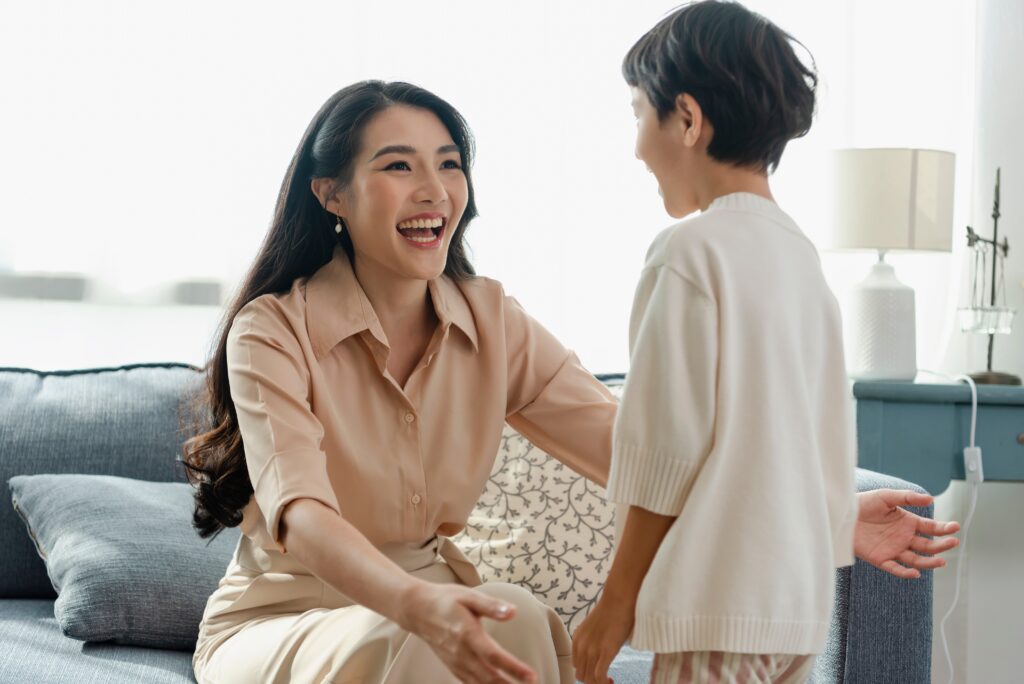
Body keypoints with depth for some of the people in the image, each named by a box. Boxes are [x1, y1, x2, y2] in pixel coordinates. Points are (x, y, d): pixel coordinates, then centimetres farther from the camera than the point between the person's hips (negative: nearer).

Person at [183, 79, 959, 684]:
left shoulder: (491, 322, 0)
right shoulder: (273, 332, -14)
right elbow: (299, 514, -29)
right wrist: (422, 607, -50)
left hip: (425, 601, 4)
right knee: (506, 622, -33)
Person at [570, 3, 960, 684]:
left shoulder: (691, 250, -12)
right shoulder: (801, 252, 11)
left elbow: (667, 447, -13)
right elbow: (828, 434, 14)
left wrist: (617, 604, -7)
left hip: (719, 598, -8)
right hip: (803, 599, 8)